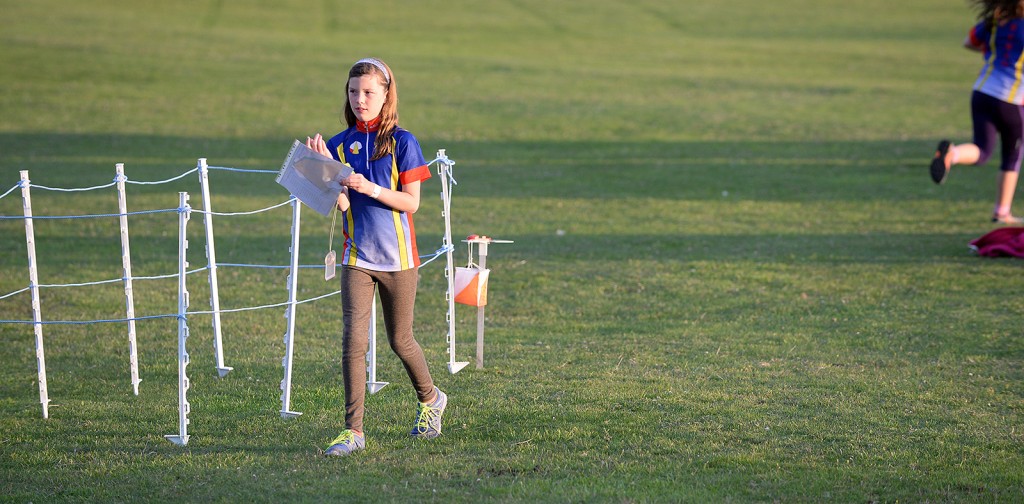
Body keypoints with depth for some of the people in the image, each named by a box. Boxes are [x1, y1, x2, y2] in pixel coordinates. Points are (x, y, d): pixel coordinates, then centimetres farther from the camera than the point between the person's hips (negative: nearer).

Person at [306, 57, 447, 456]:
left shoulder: (402, 143, -4)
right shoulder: (340, 145, 4)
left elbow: (411, 202, -8)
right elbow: (342, 204, -5)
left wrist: (370, 188, -20)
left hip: (397, 256, -2)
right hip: (357, 256, 2)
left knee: (400, 340, 10)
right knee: (354, 339, -11)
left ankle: (431, 399, 38)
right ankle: (353, 430, -8)